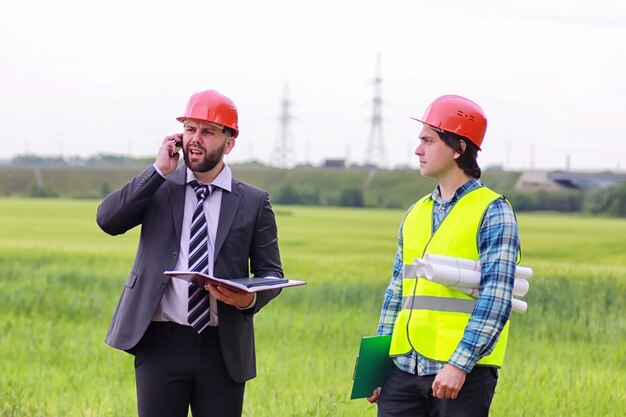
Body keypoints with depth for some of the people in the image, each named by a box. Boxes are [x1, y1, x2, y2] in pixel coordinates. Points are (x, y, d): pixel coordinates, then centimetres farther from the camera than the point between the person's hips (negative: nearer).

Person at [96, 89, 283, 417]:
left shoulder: (253, 202, 7)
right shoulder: (158, 188, 8)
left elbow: (271, 272, 8)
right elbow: (107, 219, -7)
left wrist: (251, 299, -15)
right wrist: (159, 170, -8)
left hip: (223, 347, 0)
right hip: (161, 341, 0)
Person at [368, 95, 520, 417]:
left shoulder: (492, 212, -5)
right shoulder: (416, 213, 16)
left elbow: (496, 298, -13)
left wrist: (459, 364, -20)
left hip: (463, 373, -6)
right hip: (404, 367, 6)